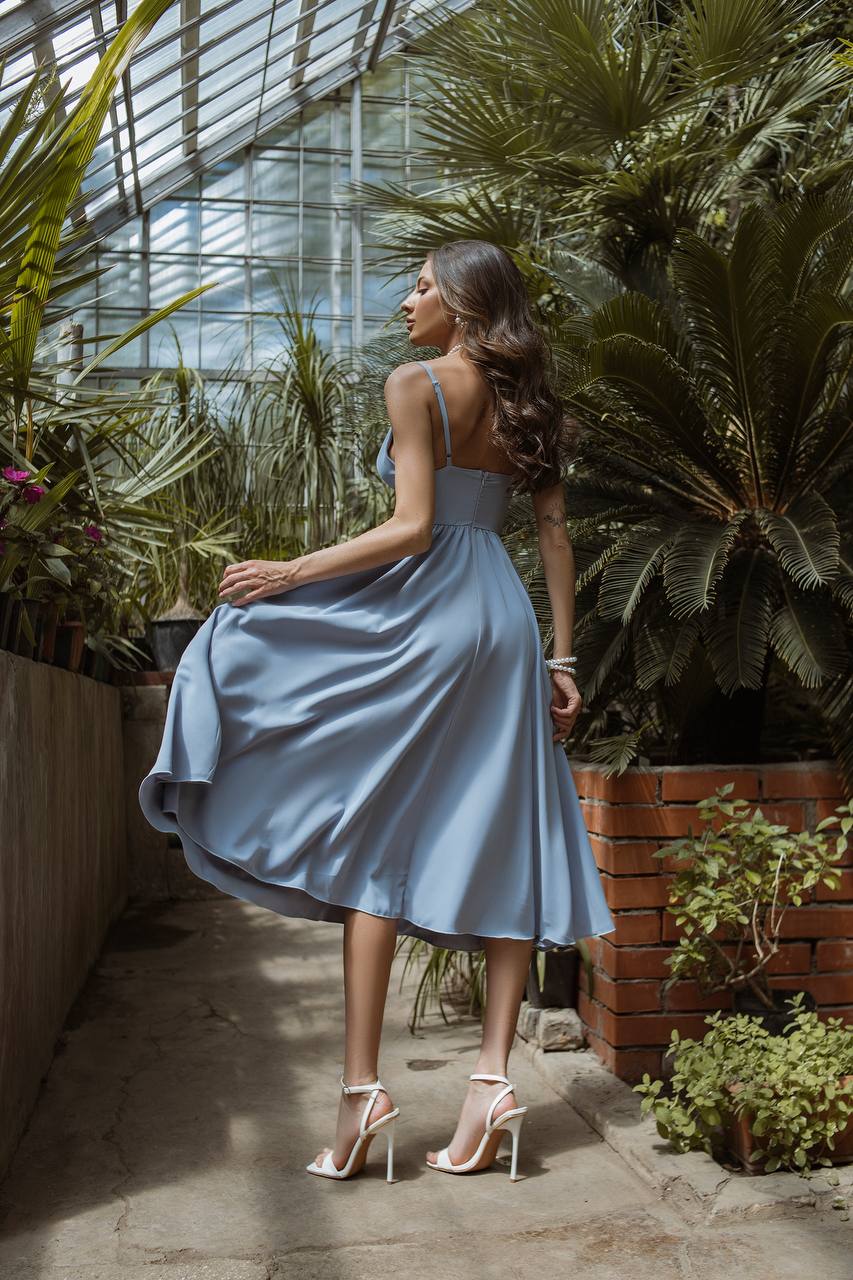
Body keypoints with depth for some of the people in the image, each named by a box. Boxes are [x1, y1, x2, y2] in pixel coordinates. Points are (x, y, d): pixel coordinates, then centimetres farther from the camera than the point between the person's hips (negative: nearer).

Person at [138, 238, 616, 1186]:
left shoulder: (416, 384, -5)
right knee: (502, 847, 5)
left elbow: (413, 526, -14)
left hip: (424, 615, -7)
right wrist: (560, 661, 12)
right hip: (505, 621, 7)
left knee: (373, 844, -2)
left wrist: (290, 574, -10)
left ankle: (362, 1090, -1)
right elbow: (556, 538, 11)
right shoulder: (526, 404, 15)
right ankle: (493, 1077, 6)